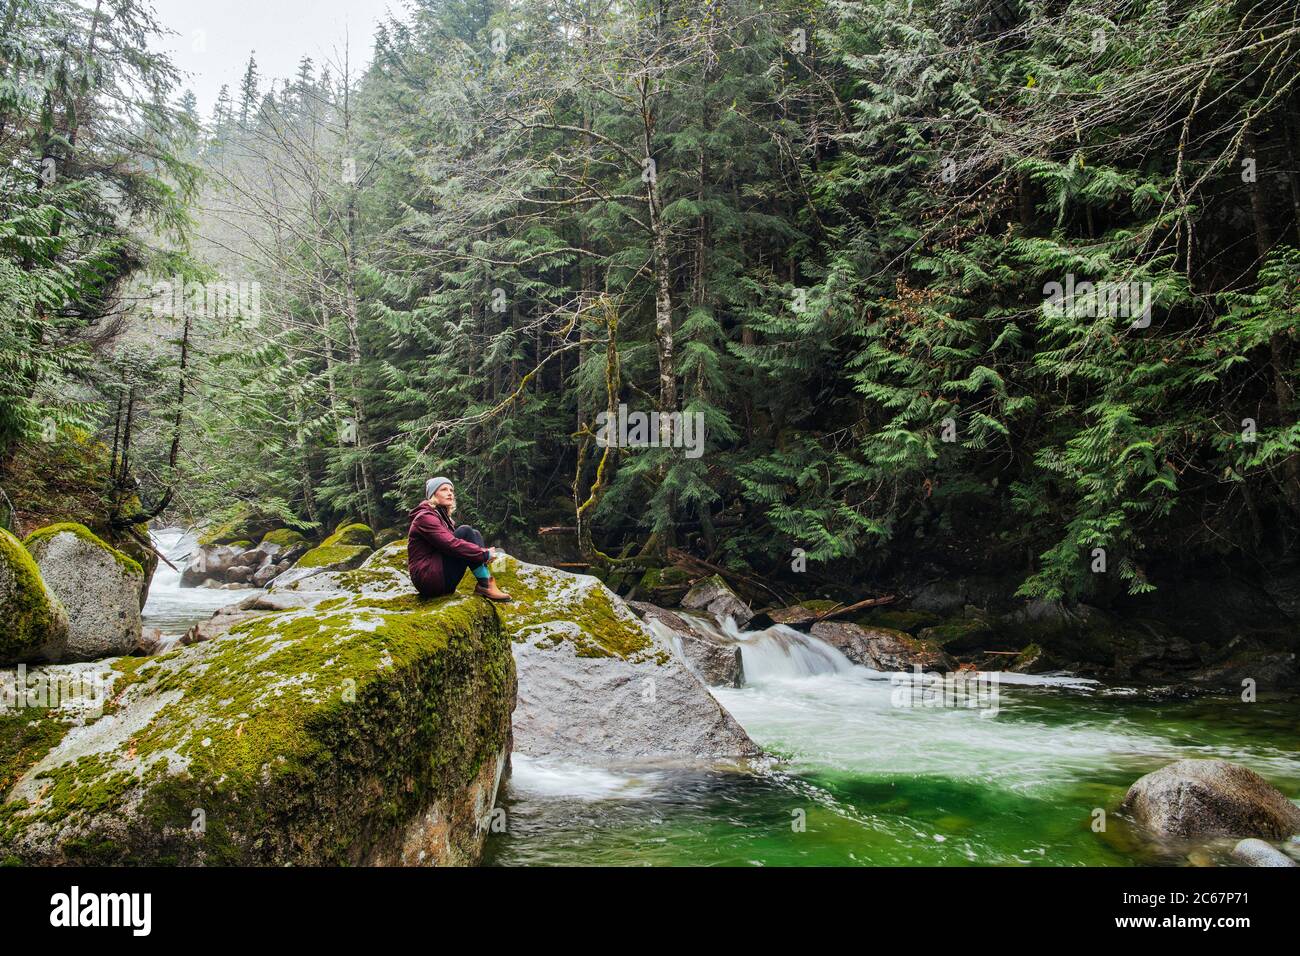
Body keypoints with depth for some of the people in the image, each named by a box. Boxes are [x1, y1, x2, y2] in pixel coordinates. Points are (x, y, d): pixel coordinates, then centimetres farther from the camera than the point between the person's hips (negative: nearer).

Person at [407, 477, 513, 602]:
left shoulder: (441, 515, 20)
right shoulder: (425, 517, -11)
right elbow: (451, 544, -24)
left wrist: (486, 552, -6)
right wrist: (485, 555, -20)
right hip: (429, 579, -9)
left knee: (474, 535, 2)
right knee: (465, 532, -16)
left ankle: (487, 582, -17)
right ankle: (485, 585, -19)